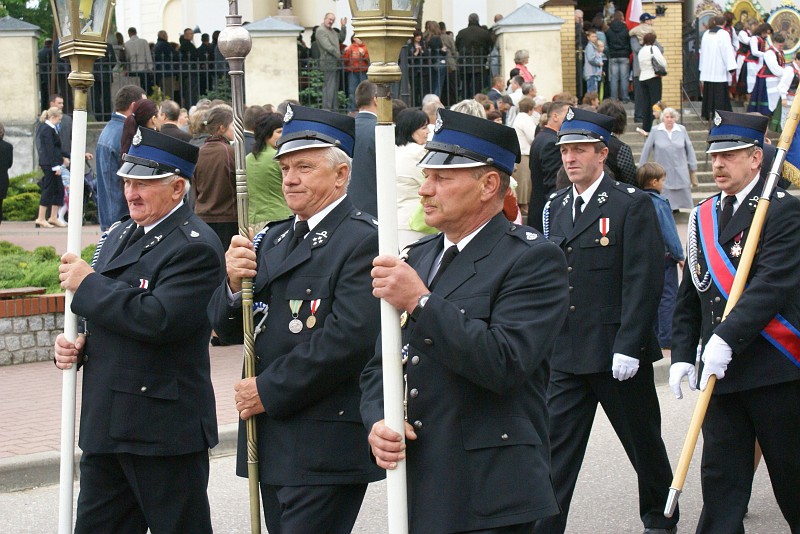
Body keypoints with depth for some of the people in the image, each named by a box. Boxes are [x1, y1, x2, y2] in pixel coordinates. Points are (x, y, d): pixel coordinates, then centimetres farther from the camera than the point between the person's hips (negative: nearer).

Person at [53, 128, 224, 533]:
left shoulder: (195, 247, -14)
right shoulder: (121, 235, 15)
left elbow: (157, 319, -27)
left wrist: (87, 283, -16)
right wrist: (76, 343, 1)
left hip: (164, 429, -9)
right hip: (104, 423, 9)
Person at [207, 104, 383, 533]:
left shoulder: (364, 240, -10)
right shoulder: (274, 240, 17)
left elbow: (350, 338, -21)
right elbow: (228, 329, 16)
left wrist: (268, 390, -15)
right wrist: (234, 284, -6)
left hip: (327, 447, -8)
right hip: (272, 443, 8)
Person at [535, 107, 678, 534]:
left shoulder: (632, 205, -9)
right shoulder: (556, 206, 9)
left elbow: (644, 283, -14)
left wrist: (628, 347, -19)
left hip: (619, 353, -4)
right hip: (566, 355, 4)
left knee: (644, 443, 13)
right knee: (555, 449, -1)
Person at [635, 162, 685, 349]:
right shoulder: (660, 203, -16)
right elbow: (669, 232, -16)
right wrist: (679, 256, -8)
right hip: (663, 257, -7)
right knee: (667, 297, -1)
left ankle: (654, 335, 21)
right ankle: (666, 339, -1)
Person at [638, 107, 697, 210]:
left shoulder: (682, 130, 2)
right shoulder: (655, 131, -3)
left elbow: (689, 149, 7)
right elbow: (646, 150, 2)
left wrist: (693, 169, 7)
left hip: (681, 174, 2)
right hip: (663, 174, -2)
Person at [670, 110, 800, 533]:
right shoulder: (703, 216, 13)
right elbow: (689, 295, 16)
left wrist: (727, 338, -27)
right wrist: (682, 353, 5)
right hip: (719, 371, 5)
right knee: (720, 477, 2)